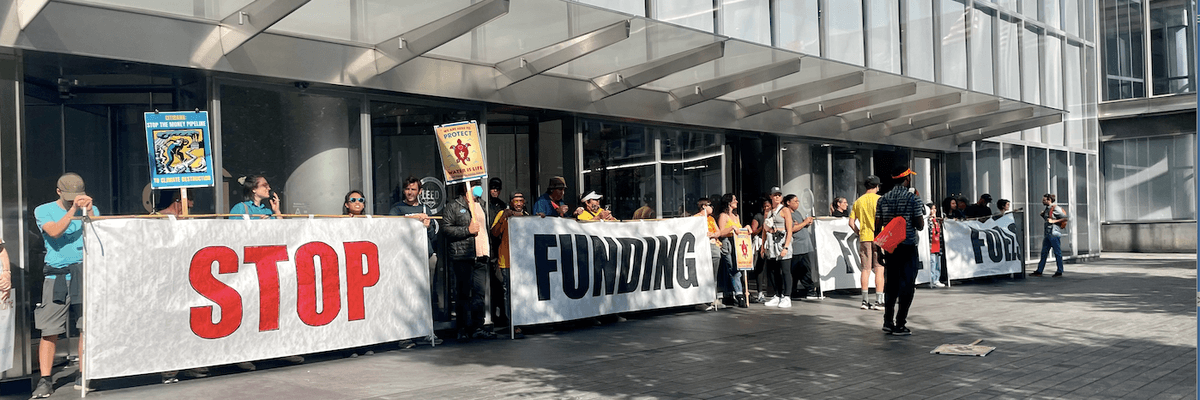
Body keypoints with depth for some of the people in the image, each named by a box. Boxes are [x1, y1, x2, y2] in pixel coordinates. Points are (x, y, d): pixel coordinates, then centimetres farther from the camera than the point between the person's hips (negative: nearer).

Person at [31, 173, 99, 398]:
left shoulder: (91, 210, 13)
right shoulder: (44, 211, 8)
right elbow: (55, 231, -11)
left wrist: (89, 213, -14)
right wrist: (72, 210, -18)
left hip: (86, 276, 2)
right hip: (57, 277, -2)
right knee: (49, 331, -4)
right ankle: (44, 381, 1)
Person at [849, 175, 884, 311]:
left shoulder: (858, 201, 7)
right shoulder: (879, 199, -4)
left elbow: (851, 222, 5)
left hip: (864, 238, 3)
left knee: (865, 269, 7)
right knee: (879, 269, 0)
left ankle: (865, 301, 10)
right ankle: (878, 301, -3)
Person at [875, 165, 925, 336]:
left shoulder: (883, 199, 4)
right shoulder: (913, 199, -9)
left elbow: (878, 227, 4)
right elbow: (920, 226, -8)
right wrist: (921, 210, 9)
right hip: (908, 247, -5)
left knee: (891, 284, 14)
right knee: (907, 286, 2)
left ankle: (888, 322, 13)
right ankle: (900, 325, 2)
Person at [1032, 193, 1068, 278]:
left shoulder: (1055, 208, -10)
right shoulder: (1047, 209, 15)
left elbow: (1065, 218, -13)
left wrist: (1053, 221, -18)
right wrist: (1042, 215, 8)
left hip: (1054, 233, -9)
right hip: (1047, 233, 9)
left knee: (1057, 253, -1)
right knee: (1044, 253, 9)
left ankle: (1059, 272, 6)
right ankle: (1039, 271, 13)